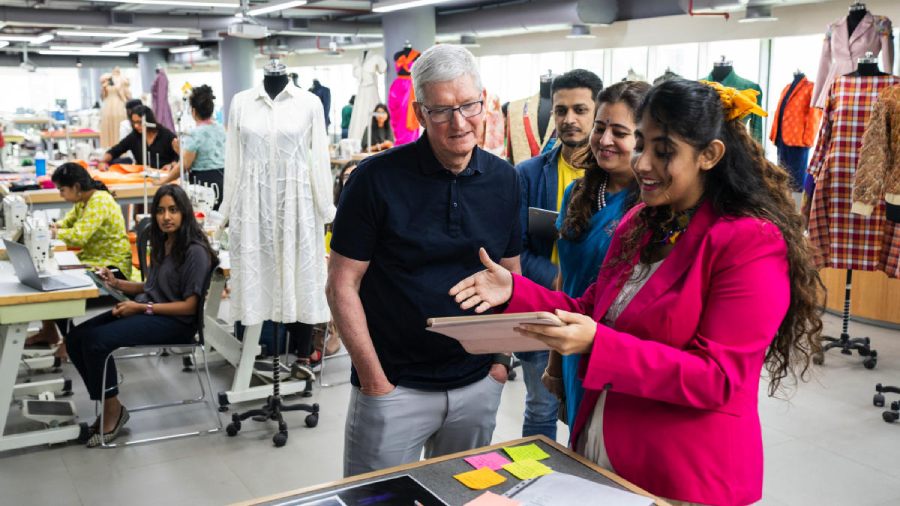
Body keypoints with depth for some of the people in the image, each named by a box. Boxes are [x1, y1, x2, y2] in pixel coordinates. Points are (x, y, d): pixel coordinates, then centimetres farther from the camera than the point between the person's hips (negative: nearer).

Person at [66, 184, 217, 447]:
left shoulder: (195, 252, -14)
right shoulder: (163, 243, 13)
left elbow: (189, 306, -15)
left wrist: (141, 308, -17)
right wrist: (117, 283, 7)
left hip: (175, 322, -9)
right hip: (148, 311, 9)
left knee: (96, 341, -24)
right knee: (76, 338, -8)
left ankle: (113, 410, -4)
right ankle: (108, 407, 0)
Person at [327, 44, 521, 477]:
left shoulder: (503, 180, 1)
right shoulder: (377, 178, -13)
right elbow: (342, 284, -11)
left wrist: (501, 358, 3)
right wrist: (374, 378, -13)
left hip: (478, 385, 4)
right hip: (394, 388, -4)